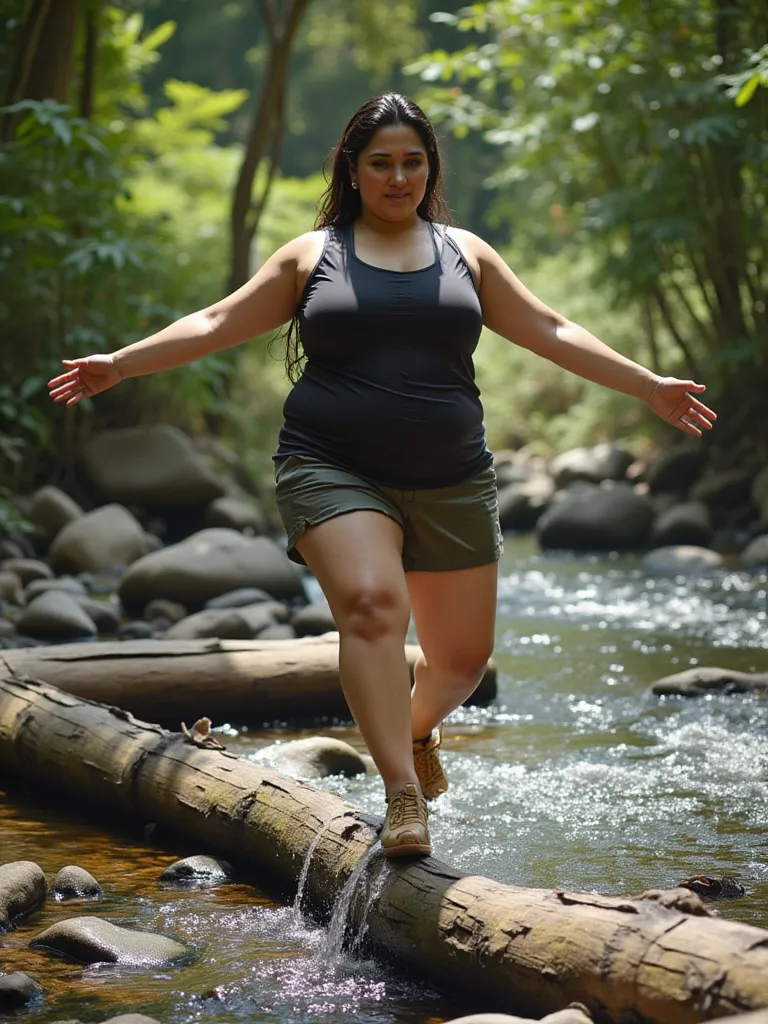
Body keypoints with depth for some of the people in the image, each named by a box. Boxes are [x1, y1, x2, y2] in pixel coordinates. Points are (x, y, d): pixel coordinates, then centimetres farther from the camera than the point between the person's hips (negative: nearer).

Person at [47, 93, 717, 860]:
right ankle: (402, 795, -27)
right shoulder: (312, 255, 9)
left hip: (450, 484, 3)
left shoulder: (465, 253, 13)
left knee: (463, 655, 7)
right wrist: (119, 364, 3)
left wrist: (648, 386, 11)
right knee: (371, 603, -28)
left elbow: (550, 333, 15)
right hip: (334, 472, -3)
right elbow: (217, 324, 10)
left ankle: (418, 729, 41)